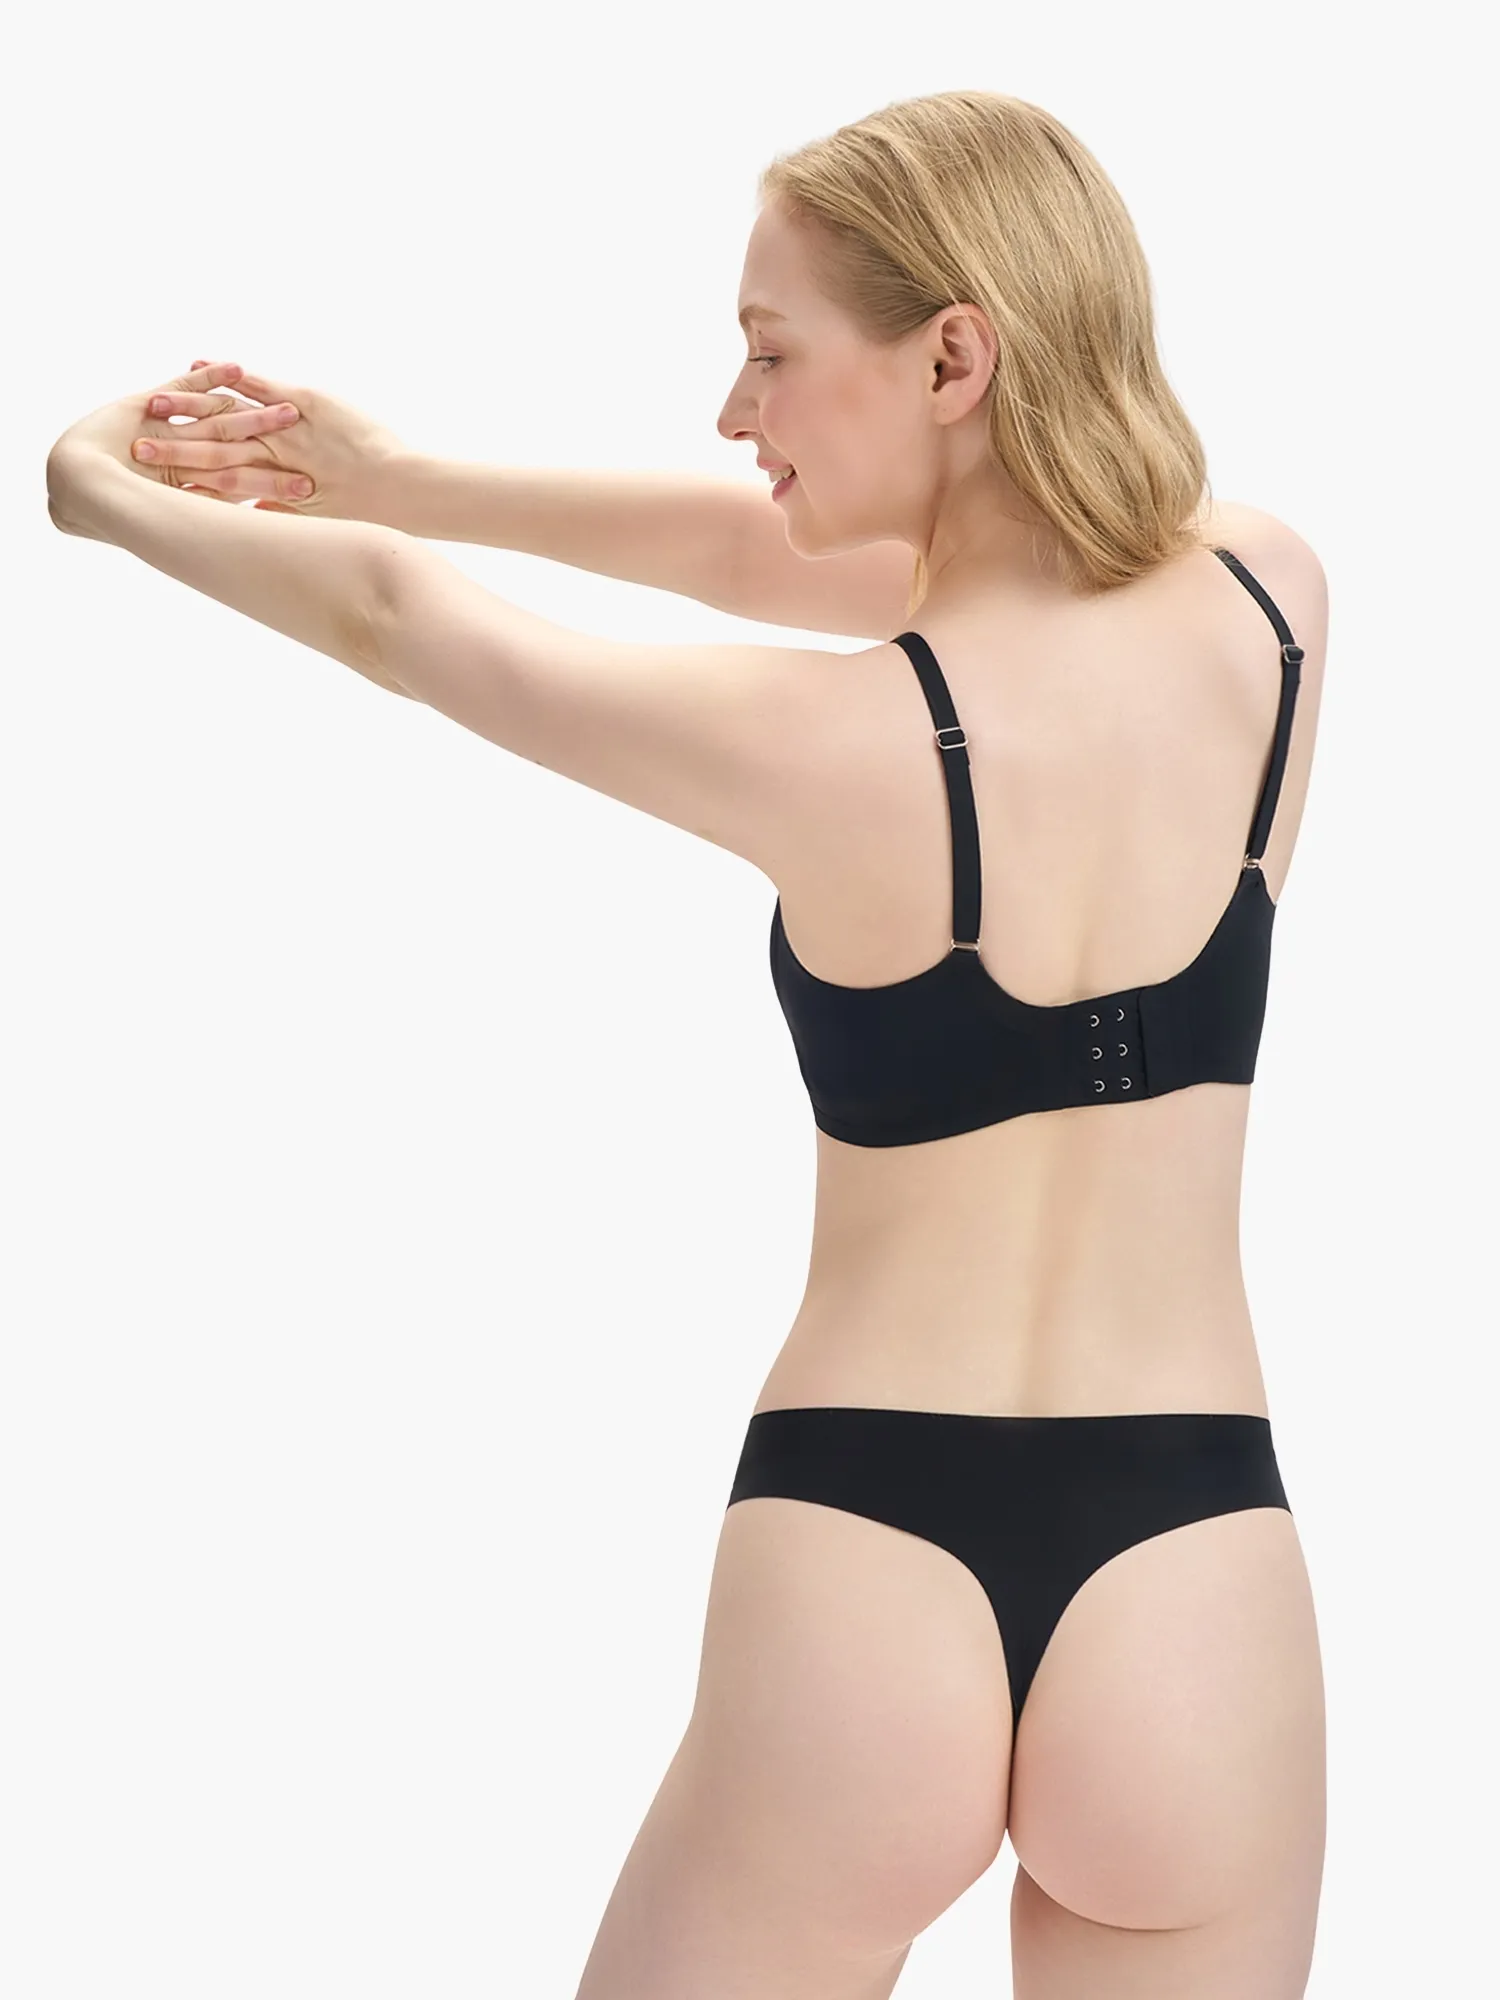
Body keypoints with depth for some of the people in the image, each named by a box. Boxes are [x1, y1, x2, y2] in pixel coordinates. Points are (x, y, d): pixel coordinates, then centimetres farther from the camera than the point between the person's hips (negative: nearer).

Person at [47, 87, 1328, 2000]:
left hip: (857, 1574, -3)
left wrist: (120, 499, 19)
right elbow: (782, 546, 9)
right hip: (1206, 1604, 3)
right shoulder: (1267, 600, -4)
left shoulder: (829, 747, -16)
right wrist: (394, 469, 14)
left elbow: (393, 614, 1)